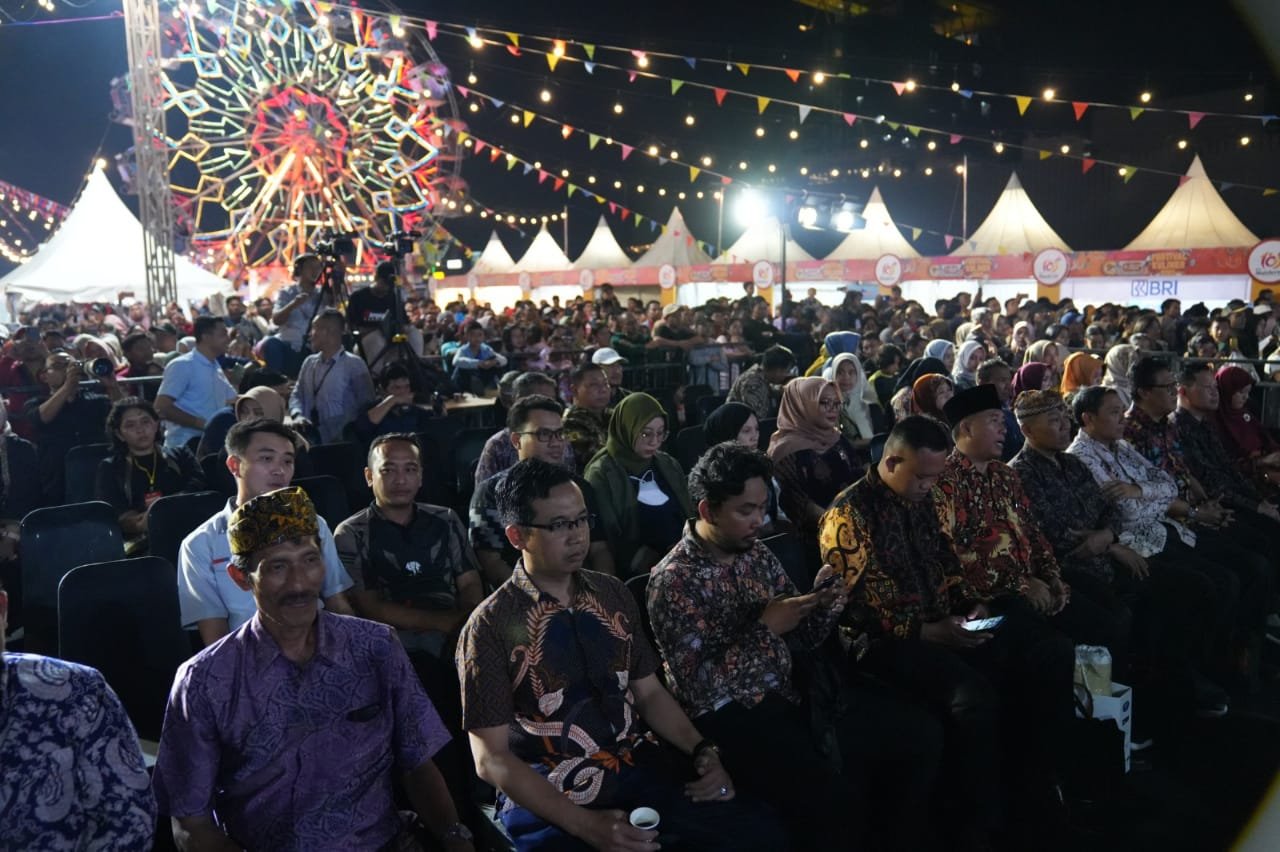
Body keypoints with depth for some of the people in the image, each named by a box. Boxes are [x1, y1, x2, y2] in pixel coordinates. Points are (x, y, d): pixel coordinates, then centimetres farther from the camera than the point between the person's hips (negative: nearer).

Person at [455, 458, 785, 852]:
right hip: (549, 799, -4)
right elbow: (492, 757, -10)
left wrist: (701, 750, -3)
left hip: (640, 769, 5)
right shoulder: (490, 627, -9)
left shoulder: (613, 595, 6)